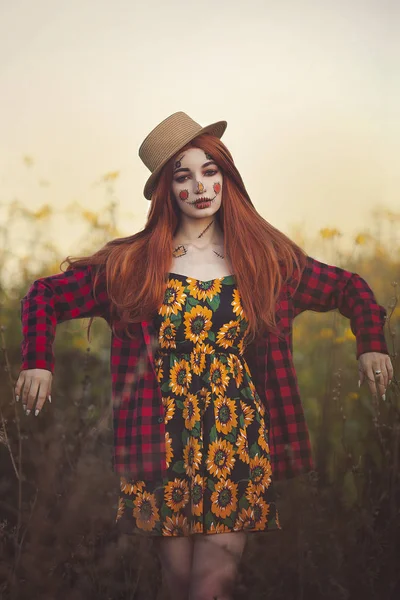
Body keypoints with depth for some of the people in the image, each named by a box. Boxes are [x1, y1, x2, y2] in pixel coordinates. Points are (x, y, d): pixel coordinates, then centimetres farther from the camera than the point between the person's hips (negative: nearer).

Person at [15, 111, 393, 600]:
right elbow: (45, 295, 9)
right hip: (165, 447, 0)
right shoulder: (132, 263, 4)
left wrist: (371, 344, 6)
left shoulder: (269, 259, 7)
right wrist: (37, 361, -2)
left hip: (240, 445, 0)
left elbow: (349, 288, 18)